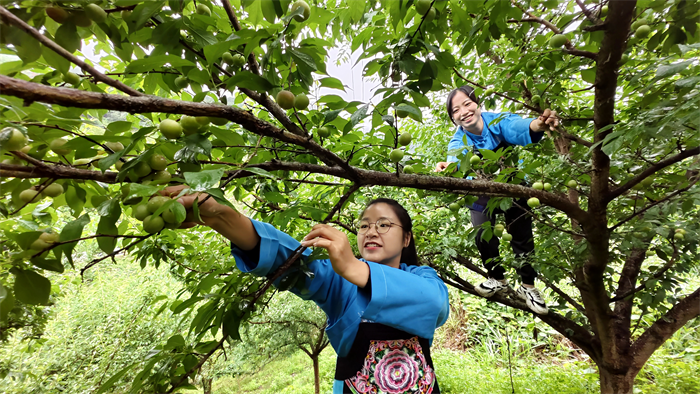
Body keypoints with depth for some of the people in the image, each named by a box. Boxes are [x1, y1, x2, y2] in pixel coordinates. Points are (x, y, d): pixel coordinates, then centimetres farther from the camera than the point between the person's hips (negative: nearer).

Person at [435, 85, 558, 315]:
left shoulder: (498, 122, -24)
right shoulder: (458, 142, -21)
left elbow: (518, 128, -47)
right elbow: (457, 159, -44)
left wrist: (538, 125, -71)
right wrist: (449, 167, -69)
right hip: (482, 197, 1)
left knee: (522, 236, 0)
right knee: (483, 237, -8)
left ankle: (528, 287, 23)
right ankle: (497, 279, 21)